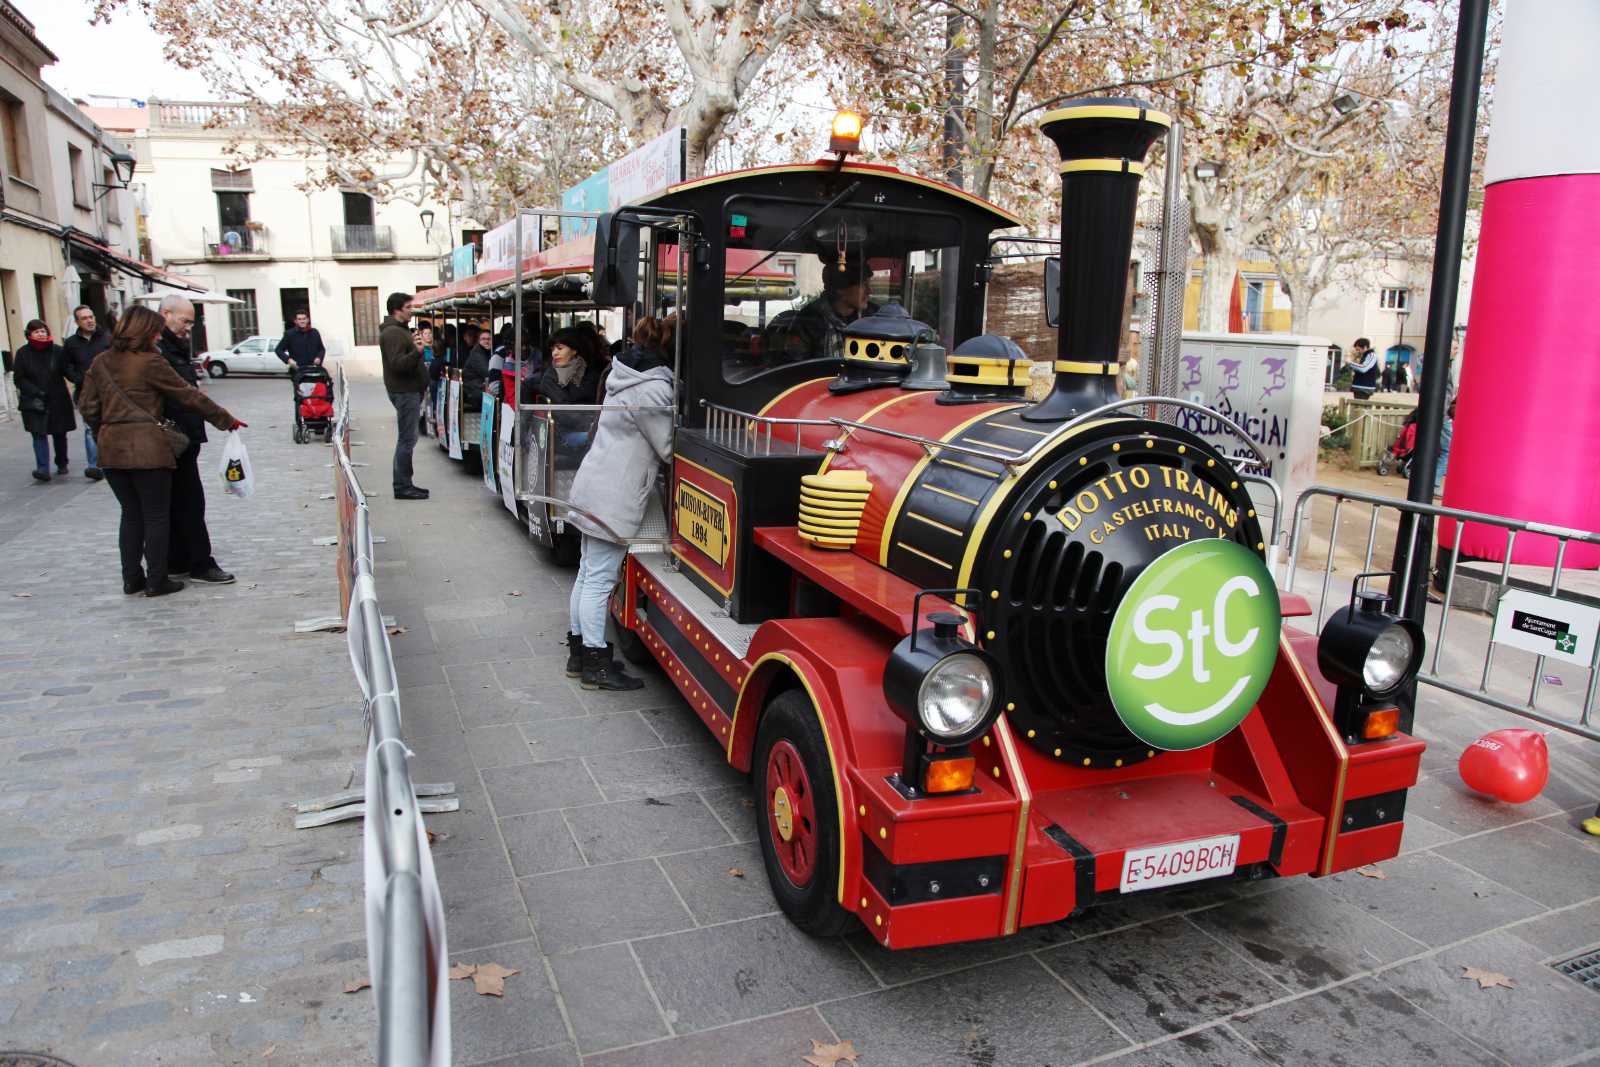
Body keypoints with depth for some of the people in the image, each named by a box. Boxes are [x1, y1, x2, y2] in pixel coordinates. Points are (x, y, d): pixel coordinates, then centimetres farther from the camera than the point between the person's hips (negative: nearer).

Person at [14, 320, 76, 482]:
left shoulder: (58, 351, 3)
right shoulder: (22, 353, 1)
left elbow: (66, 372, 3)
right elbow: (19, 378, 0)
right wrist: (36, 393, -12)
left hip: (58, 400, 1)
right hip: (34, 402, -1)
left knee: (59, 434, 10)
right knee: (39, 435, -10)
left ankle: (62, 464, 28)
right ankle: (43, 469, -17)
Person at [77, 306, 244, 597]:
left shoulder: (102, 362, 9)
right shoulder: (151, 362, -9)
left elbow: (87, 406, 10)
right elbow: (189, 396, -4)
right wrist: (227, 421, 4)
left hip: (111, 450, 6)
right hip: (147, 449, -6)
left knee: (131, 515, 16)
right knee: (156, 516, 4)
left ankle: (131, 578, 20)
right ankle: (156, 581, 8)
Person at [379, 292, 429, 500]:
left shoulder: (399, 330, 20)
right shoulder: (393, 333, -14)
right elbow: (397, 364, -25)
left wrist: (422, 383, 27)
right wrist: (417, 352, -38)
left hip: (409, 390, 11)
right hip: (404, 391, -11)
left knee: (406, 439, 13)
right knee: (407, 439, -8)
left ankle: (404, 483, 19)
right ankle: (402, 487, -5)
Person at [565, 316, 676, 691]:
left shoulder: (629, 374, 11)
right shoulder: (653, 390, -19)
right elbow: (669, 449, -14)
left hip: (595, 487, 10)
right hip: (613, 496, -10)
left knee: (588, 573, 15)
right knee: (600, 580, -3)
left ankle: (578, 652, 25)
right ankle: (596, 665, 5)